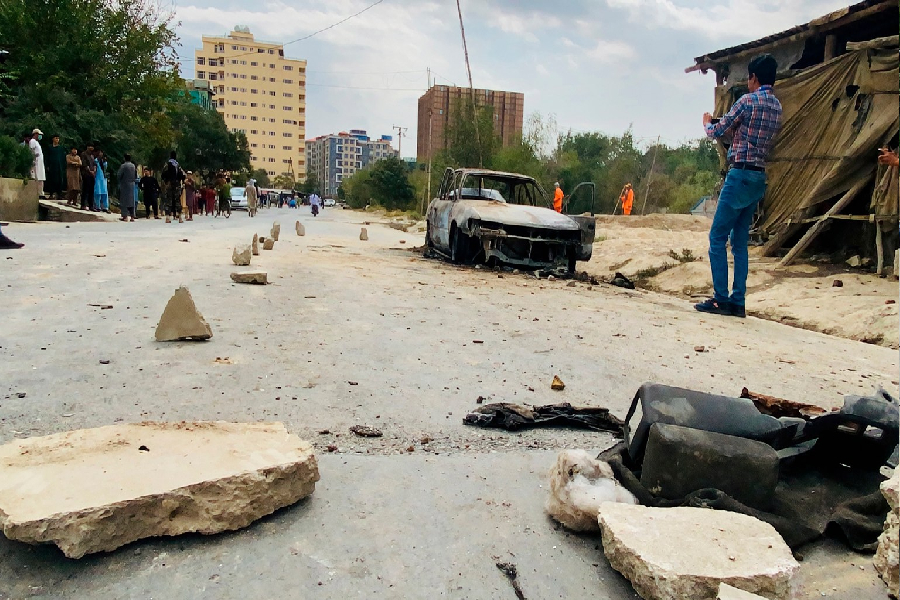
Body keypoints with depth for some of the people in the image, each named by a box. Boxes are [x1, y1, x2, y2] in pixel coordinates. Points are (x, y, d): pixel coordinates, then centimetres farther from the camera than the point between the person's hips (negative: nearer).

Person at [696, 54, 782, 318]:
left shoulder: (748, 100, -9)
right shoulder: (777, 107, 15)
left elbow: (716, 132, -3)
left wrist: (707, 122, 18)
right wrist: (733, 127, 31)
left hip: (740, 175, -8)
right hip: (758, 178, 8)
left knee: (717, 237, -4)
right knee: (740, 242, 9)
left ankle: (721, 299, -6)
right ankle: (738, 302, 8)